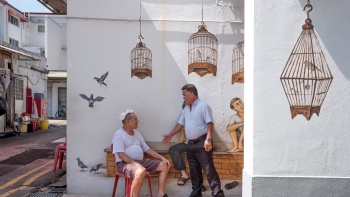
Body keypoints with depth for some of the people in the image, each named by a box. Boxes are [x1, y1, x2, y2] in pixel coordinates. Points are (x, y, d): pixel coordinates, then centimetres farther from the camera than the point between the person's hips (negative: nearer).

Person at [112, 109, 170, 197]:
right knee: (141, 172, -41)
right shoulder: (119, 134, -8)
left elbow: (147, 149, 17)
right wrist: (136, 164, -27)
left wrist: (162, 158, 6)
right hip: (125, 163, -8)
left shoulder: (137, 133, 16)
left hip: (141, 161, 8)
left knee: (165, 166, -1)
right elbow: (121, 155, -18)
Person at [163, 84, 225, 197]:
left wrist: (208, 139, -23)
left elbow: (210, 123, -15)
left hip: (202, 143, -8)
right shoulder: (186, 109, 15)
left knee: (209, 170, -7)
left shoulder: (203, 106, -9)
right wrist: (170, 135, 22)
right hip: (190, 144, 8)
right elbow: (180, 123, 22)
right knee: (194, 170, 14)